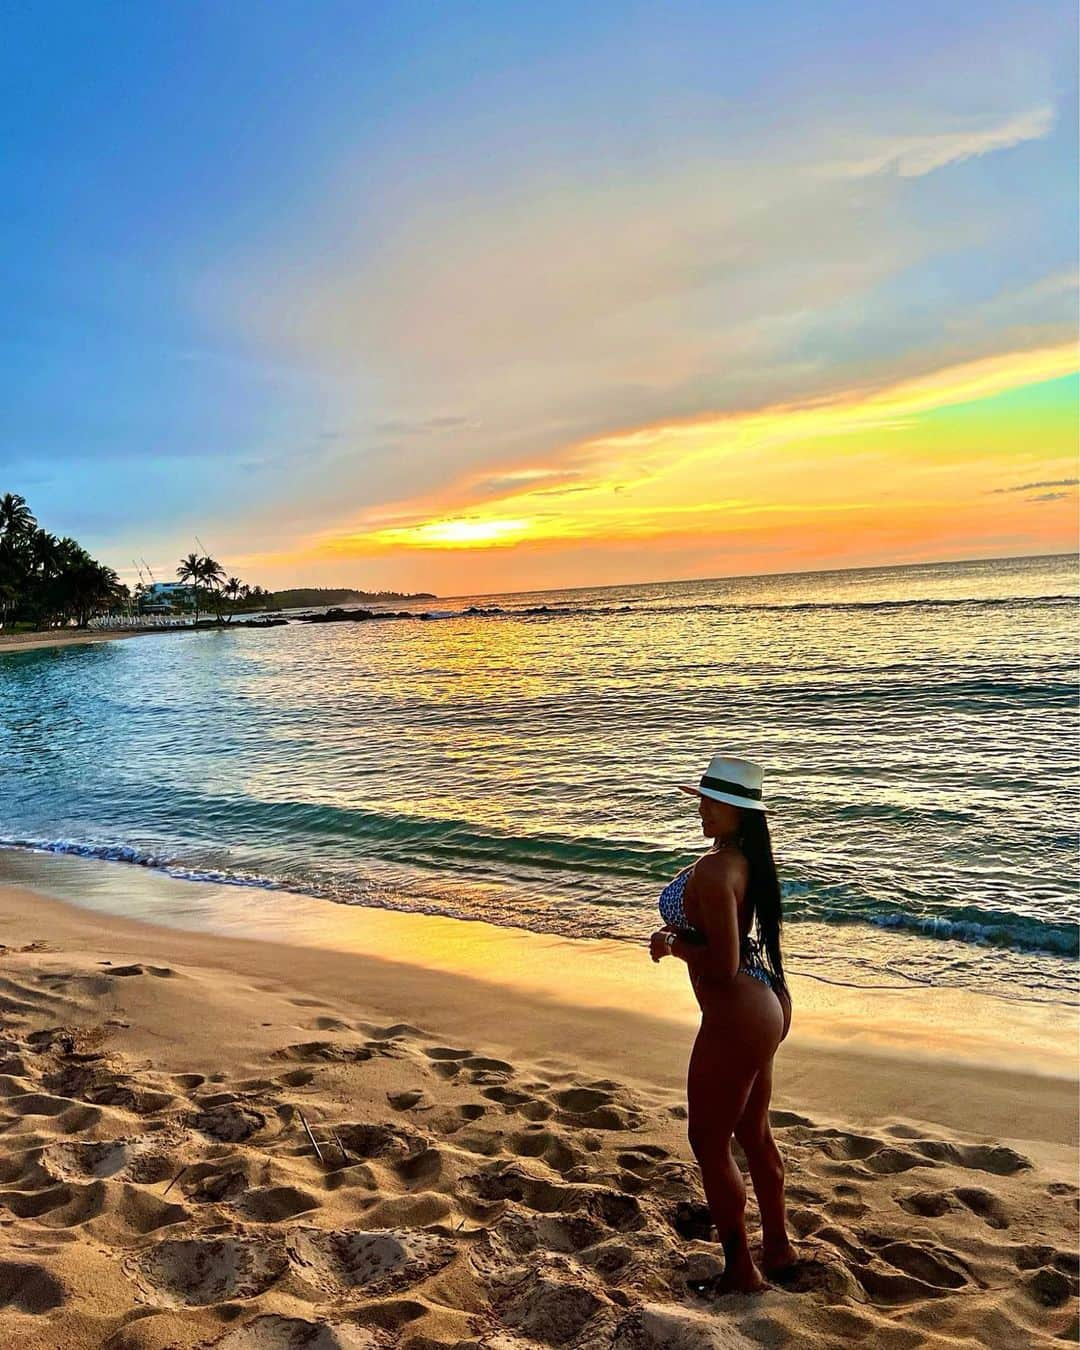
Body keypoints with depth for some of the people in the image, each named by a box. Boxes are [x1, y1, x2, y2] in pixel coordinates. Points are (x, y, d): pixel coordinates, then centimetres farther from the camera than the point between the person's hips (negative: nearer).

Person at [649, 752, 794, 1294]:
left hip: (736, 1019, -10)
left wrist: (672, 943, -12)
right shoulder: (746, 855, 4)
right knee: (754, 1133, 26)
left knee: (708, 1143, 9)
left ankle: (740, 1271, 25)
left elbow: (723, 965, -28)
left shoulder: (713, 869, -26)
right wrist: (681, 933, 3)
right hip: (765, 1004, 10)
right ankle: (778, 1245, 44)